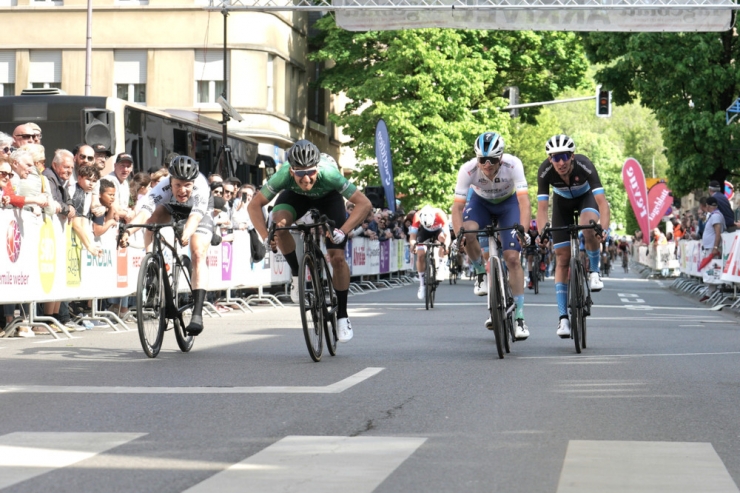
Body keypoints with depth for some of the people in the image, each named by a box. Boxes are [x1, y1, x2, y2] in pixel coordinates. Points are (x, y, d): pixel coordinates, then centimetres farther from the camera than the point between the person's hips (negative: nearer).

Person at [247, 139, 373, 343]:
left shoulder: (329, 175, -42)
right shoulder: (284, 175, -38)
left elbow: (365, 204, -41)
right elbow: (254, 205, -29)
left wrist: (343, 231, -51)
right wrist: (266, 236, -41)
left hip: (328, 198, -1)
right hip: (296, 196, 1)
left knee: (337, 257, -12)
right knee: (279, 223, -31)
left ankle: (342, 315, 4)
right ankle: (296, 274, -8)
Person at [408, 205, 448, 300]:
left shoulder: (440, 214, -38)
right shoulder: (417, 216, -35)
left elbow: (446, 234, -40)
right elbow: (412, 234, -36)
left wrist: (445, 245, -58)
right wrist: (412, 243, -57)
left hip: (437, 229, 0)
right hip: (424, 232, 0)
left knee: (442, 237, -33)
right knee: (420, 255, -14)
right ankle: (422, 283, -1)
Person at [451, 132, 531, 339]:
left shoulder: (513, 165, -34)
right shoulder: (468, 170, -32)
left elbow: (524, 201, -39)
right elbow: (457, 207, -30)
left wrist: (523, 231, -53)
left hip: (508, 202, -1)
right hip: (481, 202, 1)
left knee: (513, 258, -13)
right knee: (469, 233, -32)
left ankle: (519, 318, -7)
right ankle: (482, 274, -4)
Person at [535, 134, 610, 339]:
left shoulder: (584, 166, -36)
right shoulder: (545, 171, -32)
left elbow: (601, 200, -42)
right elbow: (542, 207, -33)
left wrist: (604, 227, -57)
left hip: (586, 197, -2)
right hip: (562, 201, 2)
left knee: (589, 227, -36)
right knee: (562, 259, -5)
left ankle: (594, 272, -9)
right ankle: (563, 317, -3)